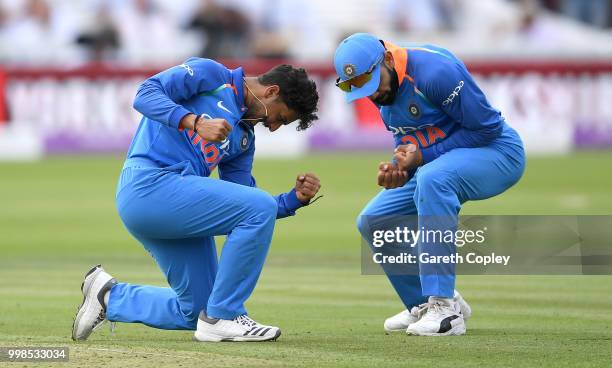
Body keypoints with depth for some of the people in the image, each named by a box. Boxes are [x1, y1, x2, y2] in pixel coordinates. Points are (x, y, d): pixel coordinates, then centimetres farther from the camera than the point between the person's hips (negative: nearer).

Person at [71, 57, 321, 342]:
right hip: (150, 184, -9)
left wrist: (296, 198, 4)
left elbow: (244, 211, 19)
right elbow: (146, 95, -11)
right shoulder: (211, 74, 3)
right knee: (260, 207, -19)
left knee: (195, 313, 7)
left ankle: (110, 299, 26)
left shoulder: (244, 138, 24)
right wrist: (196, 122, -25)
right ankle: (222, 317, -13)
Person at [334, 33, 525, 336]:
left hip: (498, 152, -9)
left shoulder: (435, 71, -26)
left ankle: (444, 308, -37)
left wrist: (423, 156, -23)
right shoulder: (383, 87, 1)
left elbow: (488, 127, -23)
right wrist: (397, 168, -11)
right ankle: (425, 303, 18)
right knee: (372, 221, 4)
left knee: (432, 178, -38)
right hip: (436, 162, 9)